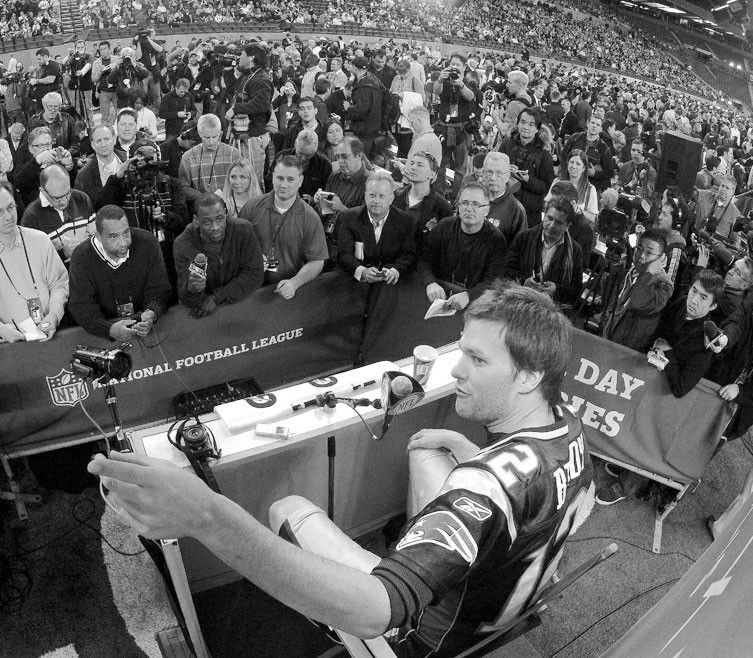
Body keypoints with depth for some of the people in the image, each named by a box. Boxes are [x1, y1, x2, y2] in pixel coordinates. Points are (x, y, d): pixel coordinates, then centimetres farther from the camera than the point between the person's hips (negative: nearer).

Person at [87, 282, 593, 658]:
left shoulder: (493, 482, -42)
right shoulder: (566, 425, -14)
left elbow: (372, 612, -52)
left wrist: (210, 519, -63)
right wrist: (462, 447, -6)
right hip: (506, 587, 7)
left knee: (289, 508, -1)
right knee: (423, 450, 16)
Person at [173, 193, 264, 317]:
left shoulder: (243, 230, -11)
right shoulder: (182, 245, -12)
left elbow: (255, 274, -10)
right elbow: (187, 300, -12)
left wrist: (217, 297, -17)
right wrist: (191, 289, -36)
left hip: (240, 304, 0)